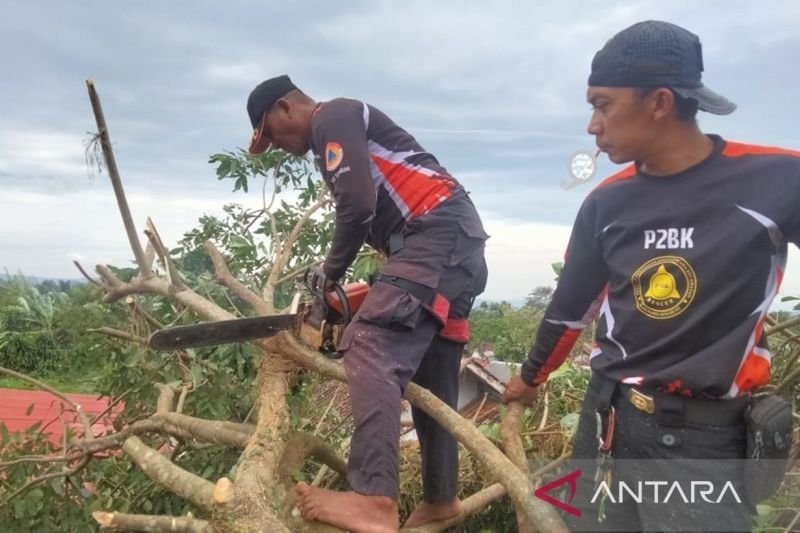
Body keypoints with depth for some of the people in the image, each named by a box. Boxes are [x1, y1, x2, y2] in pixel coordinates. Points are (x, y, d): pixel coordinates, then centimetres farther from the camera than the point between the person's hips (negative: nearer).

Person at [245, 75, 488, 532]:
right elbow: (374, 208, 27)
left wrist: (329, 275, -1)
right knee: (431, 373, 13)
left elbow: (357, 206, -16)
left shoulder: (333, 119, -1)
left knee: (372, 344, -22)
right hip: (456, 244, 10)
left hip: (440, 237, -10)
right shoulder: (345, 131, 29)